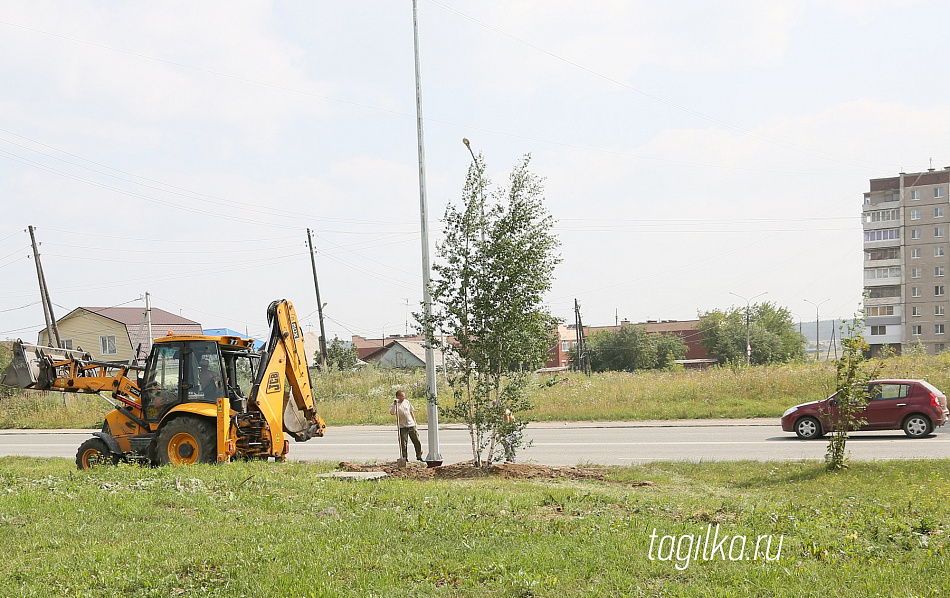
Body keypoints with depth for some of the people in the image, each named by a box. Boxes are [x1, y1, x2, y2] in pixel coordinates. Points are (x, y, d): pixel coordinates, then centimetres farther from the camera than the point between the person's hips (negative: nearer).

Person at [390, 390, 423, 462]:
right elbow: (392, 413, -25)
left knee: (417, 441, 4)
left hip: (411, 425, 4)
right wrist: (395, 404, -27)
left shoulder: (406, 402, 8)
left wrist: (414, 422, 14)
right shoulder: (395, 405, -5)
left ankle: (419, 456, 17)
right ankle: (404, 457, 8)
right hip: (402, 427, -4)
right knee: (403, 443, -3)